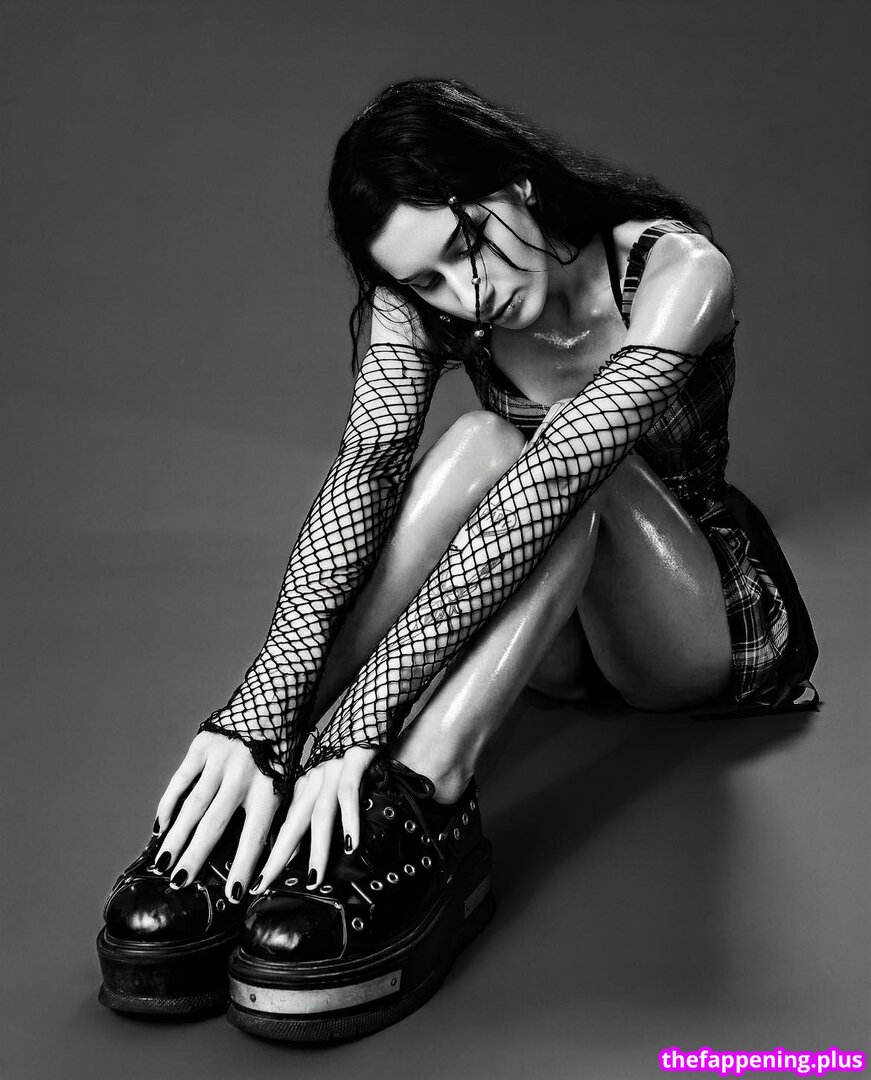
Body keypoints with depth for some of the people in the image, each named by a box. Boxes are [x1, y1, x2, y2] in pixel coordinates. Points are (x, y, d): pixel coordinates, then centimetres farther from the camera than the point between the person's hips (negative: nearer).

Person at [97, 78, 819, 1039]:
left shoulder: (677, 269, -26)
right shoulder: (421, 302, -13)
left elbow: (549, 484, -39)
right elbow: (365, 470, -29)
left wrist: (364, 725, -48)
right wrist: (261, 714, -45)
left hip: (691, 627, -3)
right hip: (548, 632, 3)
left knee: (564, 467, -34)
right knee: (480, 446, -30)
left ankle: (414, 805, -48)